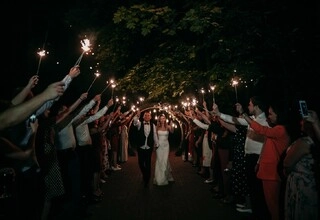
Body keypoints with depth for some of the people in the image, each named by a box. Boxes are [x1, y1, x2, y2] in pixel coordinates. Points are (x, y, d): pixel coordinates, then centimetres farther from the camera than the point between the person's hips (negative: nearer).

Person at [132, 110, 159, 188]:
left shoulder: (153, 125, 2)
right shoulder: (140, 124, -2)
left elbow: (155, 136, 7)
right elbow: (135, 122, -24)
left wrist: (157, 145, 10)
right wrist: (137, 116, -42)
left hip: (149, 148, 0)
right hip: (140, 148, 0)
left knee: (148, 165, 3)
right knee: (141, 164, 11)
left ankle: (146, 181, 19)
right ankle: (144, 175, 41)